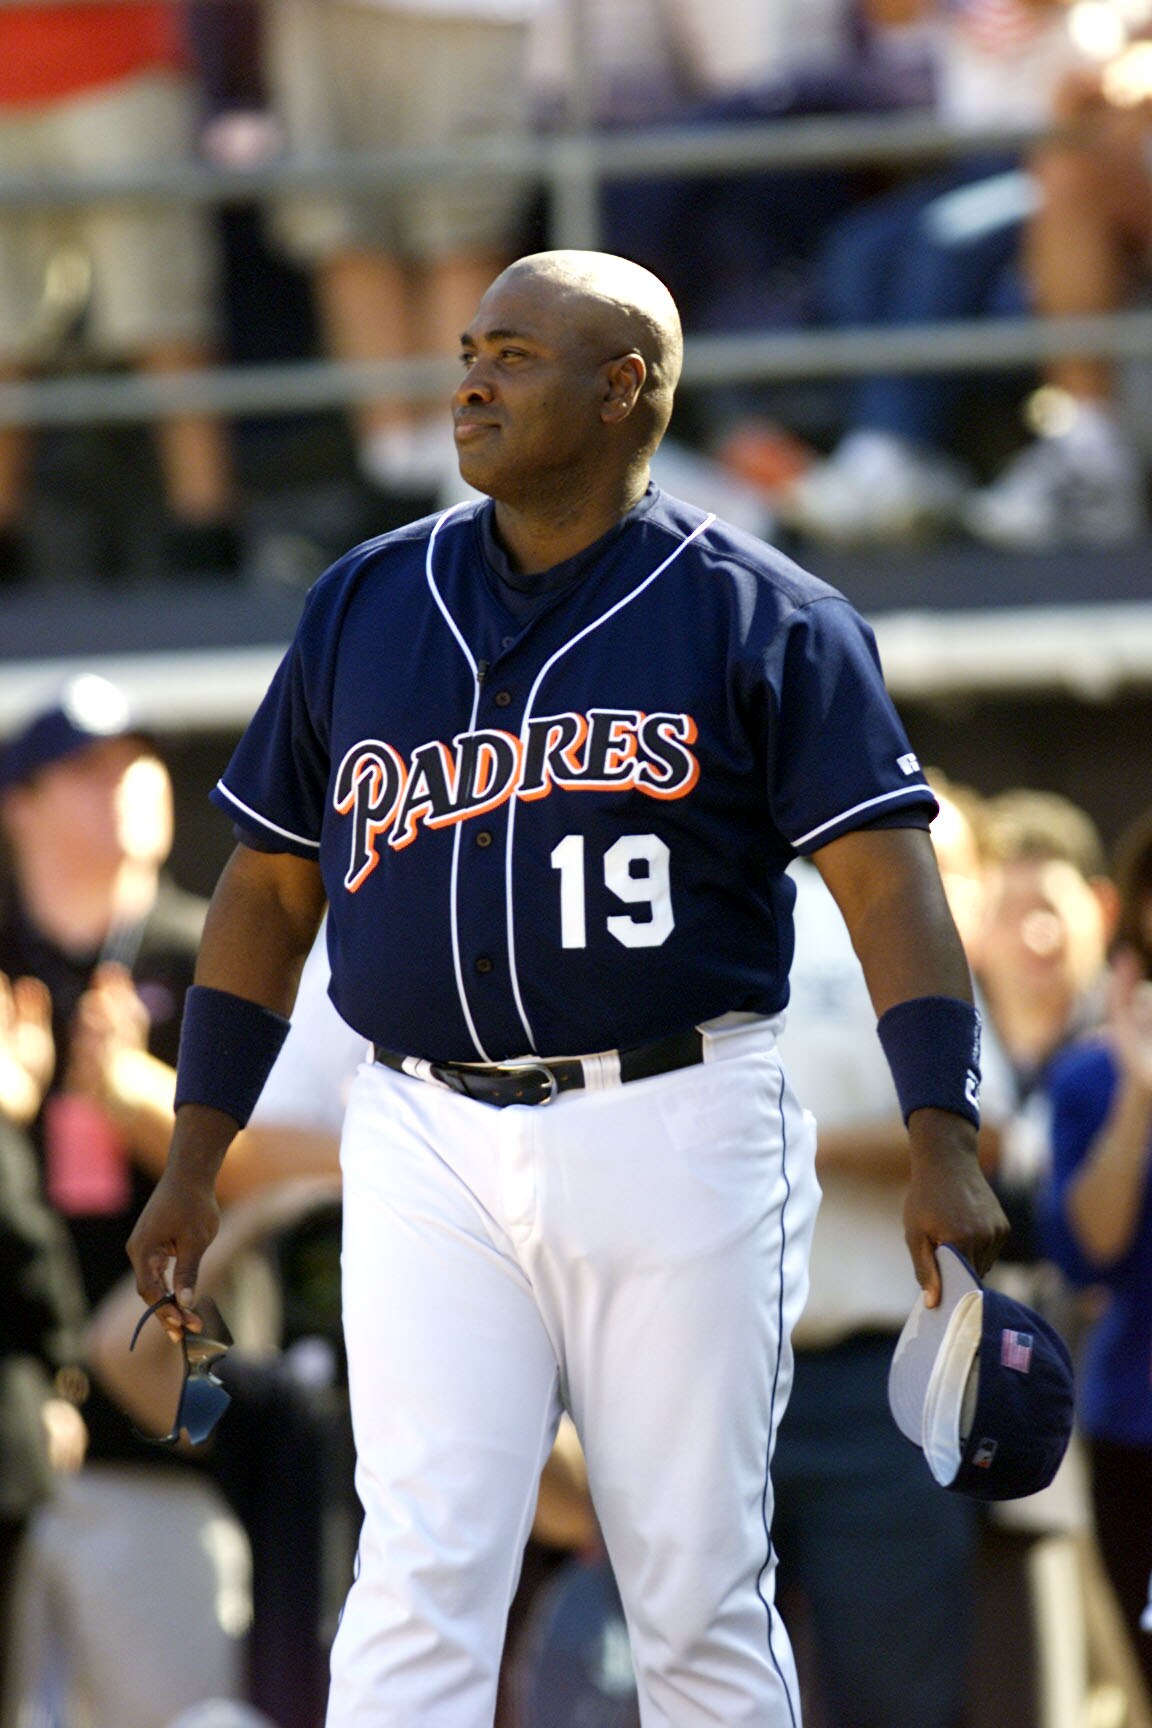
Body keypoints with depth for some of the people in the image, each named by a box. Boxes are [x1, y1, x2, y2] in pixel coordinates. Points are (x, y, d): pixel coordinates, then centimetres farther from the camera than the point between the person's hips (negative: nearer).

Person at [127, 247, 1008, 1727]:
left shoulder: (763, 618, 0)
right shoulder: (364, 605, 12)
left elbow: (887, 881, -7)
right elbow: (269, 886, 18)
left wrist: (942, 1146, -20)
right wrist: (193, 1162, 12)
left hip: (676, 1145, -2)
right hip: (429, 1157, 2)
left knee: (701, 1601, 2)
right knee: (419, 1580, -9)